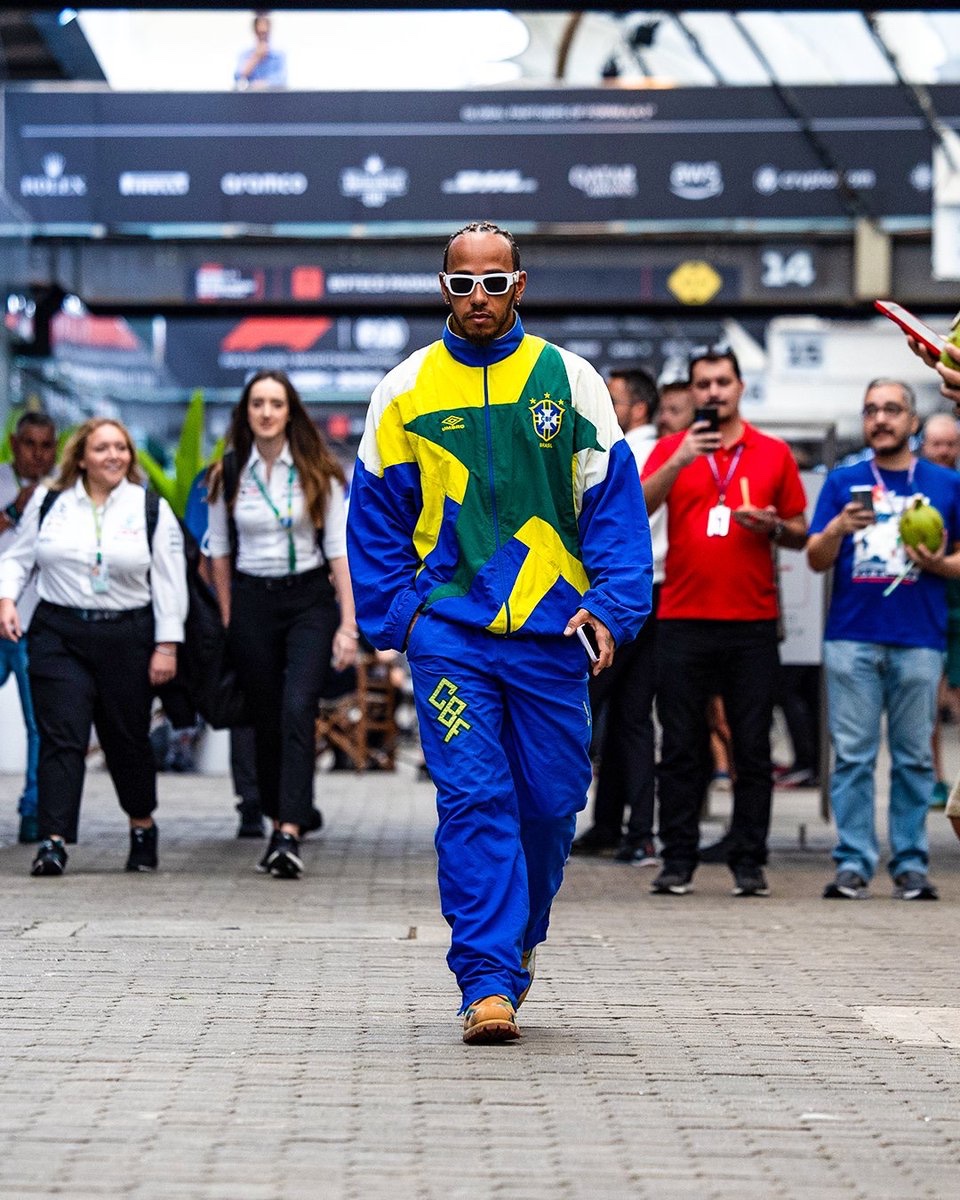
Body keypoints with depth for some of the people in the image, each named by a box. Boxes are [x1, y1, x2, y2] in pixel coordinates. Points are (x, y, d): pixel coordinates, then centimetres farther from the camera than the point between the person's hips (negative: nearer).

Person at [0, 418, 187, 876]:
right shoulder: (48, 503, 7)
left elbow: (168, 584, 3)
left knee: (128, 737, 10)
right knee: (61, 736, -10)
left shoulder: (152, 511, 4)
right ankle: (54, 841, -14)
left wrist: (167, 645, -2)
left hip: (128, 638, 0)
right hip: (58, 636, 0)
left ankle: (142, 825, 32)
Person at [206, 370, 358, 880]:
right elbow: (219, 552, 10)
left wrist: (348, 624, -6)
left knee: (298, 709, -17)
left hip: (310, 599, -2)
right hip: (252, 602, 2)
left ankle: (291, 835, -25)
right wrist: (226, 620, 6)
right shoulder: (228, 475, 4)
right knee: (266, 719, 6)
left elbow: (339, 549, -1)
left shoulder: (318, 473, 0)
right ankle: (279, 824, 20)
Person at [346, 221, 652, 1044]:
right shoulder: (406, 390, 6)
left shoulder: (569, 381, 5)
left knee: (552, 800, 7)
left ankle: (519, 938, 31)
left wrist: (611, 606, -7)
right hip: (449, 629, -1)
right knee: (473, 798, -10)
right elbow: (376, 513, 11)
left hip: (551, 628, 1)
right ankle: (488, 981, -10)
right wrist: (394, 614, 0)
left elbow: (615, 501, 4)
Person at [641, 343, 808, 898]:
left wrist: (773, 527, -8)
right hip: (684, 619, 0)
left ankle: (749, 862, 5)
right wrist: (679, 461, -19)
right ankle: (678, 861, 3)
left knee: (753, 748, 0)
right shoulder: (671, 449, 9)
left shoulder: (774, 453, 10)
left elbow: (801, 533, 13)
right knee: (680, 748, 0)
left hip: (753, 623, 0)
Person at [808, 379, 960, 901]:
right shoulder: (842, 482, 12)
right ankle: (852, 863, 0)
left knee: (913, 757, 1)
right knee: (852, 755, -2)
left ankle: (910, 863, 6)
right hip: (851, 637, 0)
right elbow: (816, 559, 6)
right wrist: (837, 529, -13)